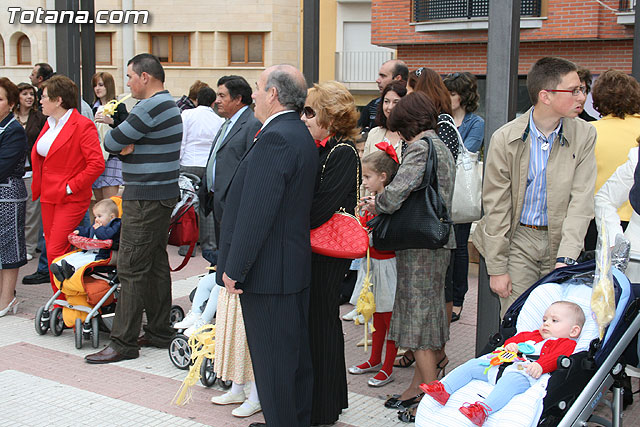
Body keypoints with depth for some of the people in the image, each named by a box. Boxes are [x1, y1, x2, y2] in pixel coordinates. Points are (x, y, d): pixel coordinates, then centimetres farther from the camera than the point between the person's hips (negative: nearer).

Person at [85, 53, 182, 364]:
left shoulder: (150, 107, -17)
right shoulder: (168, 105, 17)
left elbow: (111, 142, -15)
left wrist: (119, 145, 7)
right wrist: (127, 147, -8)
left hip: (145, 197, -11)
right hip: (163, 195, 11)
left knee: (131, 268, -7)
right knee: (156, 263, 14)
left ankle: (123, 343, -2)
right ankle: (159, 332, 21)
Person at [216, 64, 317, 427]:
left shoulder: (275, 138, -20)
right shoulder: (301, 135, 12)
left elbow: (256, 212, -23)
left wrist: (234, 268, -17)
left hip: (268, 271, -10)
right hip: (296, 266, 10)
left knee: (272, 359, 1)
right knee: (296, 351, 19)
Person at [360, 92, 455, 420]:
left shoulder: (421, 148, -15)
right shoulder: (441, 147, 15)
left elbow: (396, 193, -24)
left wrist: (375, 205, -4)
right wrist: (380, 202, 8)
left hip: (421, 245, -10)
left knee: (418, 317, -2)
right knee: (426, 315, 15)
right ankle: (418, 387, 24)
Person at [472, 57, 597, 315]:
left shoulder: (584, 135, -3)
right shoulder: (505, 138, -8)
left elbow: (581, 200, -7)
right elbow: (496, 206, -5)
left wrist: (565, 258, -18)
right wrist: (497, 268, -6)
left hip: (561, 239, 2)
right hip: (518, 238, -1)